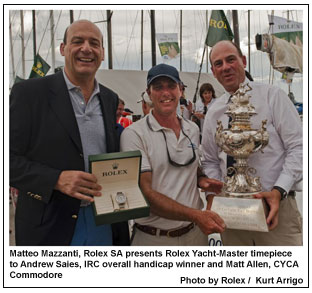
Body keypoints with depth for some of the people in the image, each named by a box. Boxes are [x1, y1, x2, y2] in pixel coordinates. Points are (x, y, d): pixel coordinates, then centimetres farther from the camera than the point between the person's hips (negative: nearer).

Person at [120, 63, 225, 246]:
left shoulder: (193, 130, 7)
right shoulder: (134, 134, -13)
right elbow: (144, 193, -18)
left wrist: (201, 180, -1)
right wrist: (196, 215, -26)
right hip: (153, 238, -5)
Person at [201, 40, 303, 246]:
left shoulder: (272, 96, 0)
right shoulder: (213, 112, 11)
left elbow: (298, 147, -6)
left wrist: (279, 191, -17)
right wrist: (212, 194, -2)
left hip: (275, 207, -3)